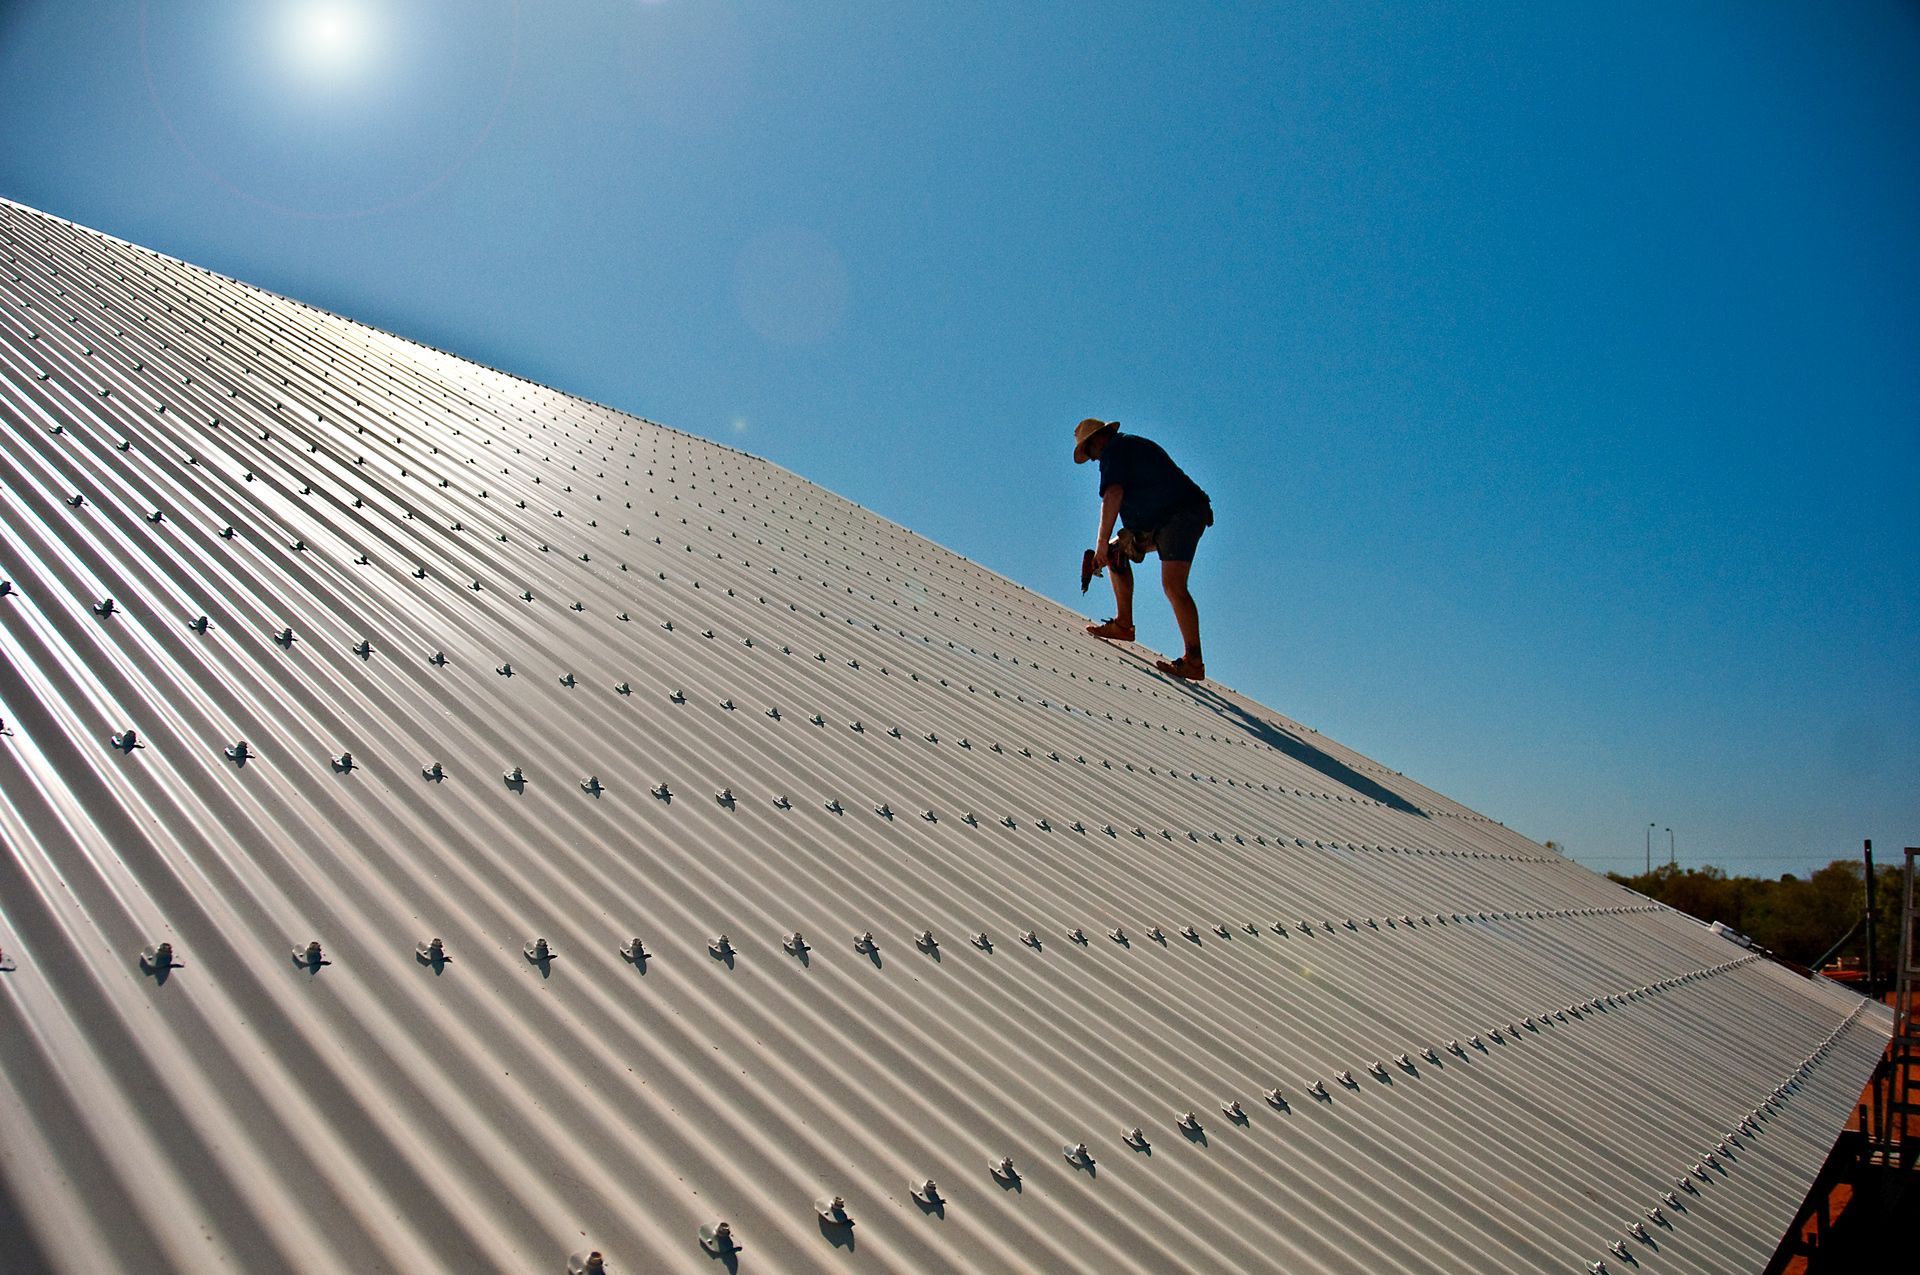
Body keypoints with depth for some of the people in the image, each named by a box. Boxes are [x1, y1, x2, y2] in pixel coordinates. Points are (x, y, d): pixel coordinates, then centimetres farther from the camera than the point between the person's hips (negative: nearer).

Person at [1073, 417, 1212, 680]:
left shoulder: (1114, 449, -5)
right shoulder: (1133, 446, 26)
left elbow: (1113, 495, -22)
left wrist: (1102, 542, -20)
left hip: (1183, 514, -11)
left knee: (1172, 584, -21)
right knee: (1116, 550, 18)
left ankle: (1194, 661, -25)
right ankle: (1124, 624, 15)